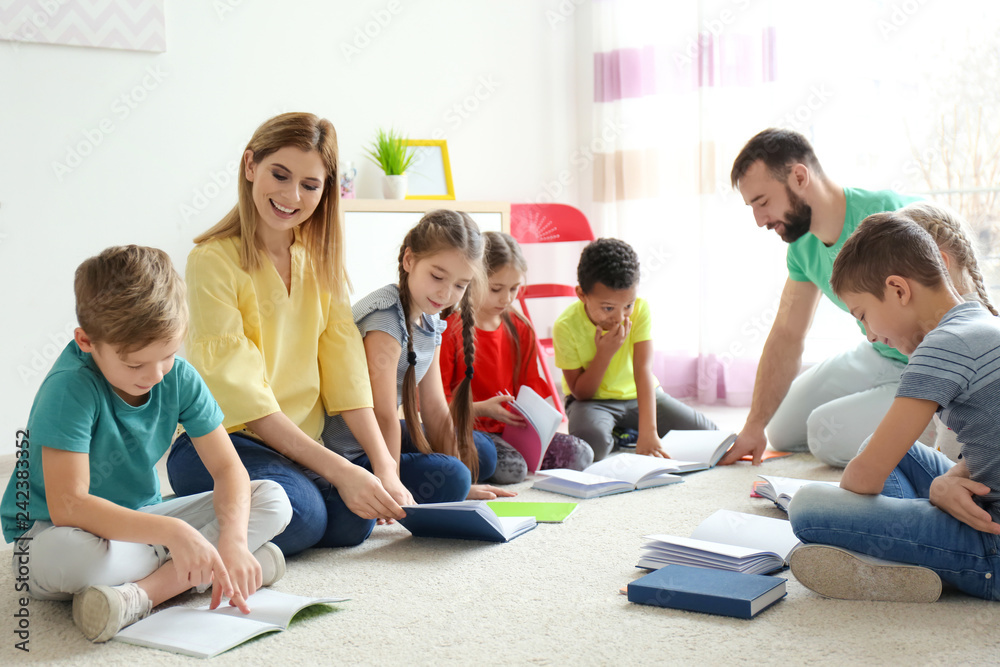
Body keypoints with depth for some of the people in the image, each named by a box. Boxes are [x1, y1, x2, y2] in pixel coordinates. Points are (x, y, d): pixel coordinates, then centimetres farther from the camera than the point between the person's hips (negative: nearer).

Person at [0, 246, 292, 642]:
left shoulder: (180, 378, -10)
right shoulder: (70, 389, -26)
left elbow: (227, 467, -8)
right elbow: (67, 505, -34)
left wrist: (233, 539, -28)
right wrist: (172, 533, -42)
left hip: (140, 523, 6)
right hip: (49, 532, -6)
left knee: (273, 500, -12)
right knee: (65, 552, -43)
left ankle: (144, 592, -24)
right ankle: (180, 570, -21)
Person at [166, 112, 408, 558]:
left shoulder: (321, 263, 9)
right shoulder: (213, 261, -12)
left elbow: (346, 373, 0)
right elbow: (241, 394, -18)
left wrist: (385, 469, -13)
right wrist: (338, 470, -24)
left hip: (300, 443, 6)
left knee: (354, 520, -21)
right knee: (298, 515, -31)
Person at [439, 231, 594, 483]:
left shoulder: (521, 330, 12)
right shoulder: (449, 329, -7)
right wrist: (481, 409, -24)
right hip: (466, 429, -6)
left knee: (581, 455, -13)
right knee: (512, 469, -35)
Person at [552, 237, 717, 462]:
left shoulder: (640, 309, -17)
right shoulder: (566, 327, -23)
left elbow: (643, 369, -26)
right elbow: (581, 393, -16)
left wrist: (648, 431, -37)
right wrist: (605, 353, -31)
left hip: (638, 394, 3)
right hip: (593, 400, -3)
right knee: (591, 441, -38)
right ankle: (613, 434, -1)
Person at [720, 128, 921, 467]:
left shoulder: (890, 214, -31)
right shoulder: (803, 248, -4)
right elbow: (787, 336, 2)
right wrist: (754, 427, -1)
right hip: (878, 357, 8)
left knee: (827, 431, -22)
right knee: (783, 431, 14)